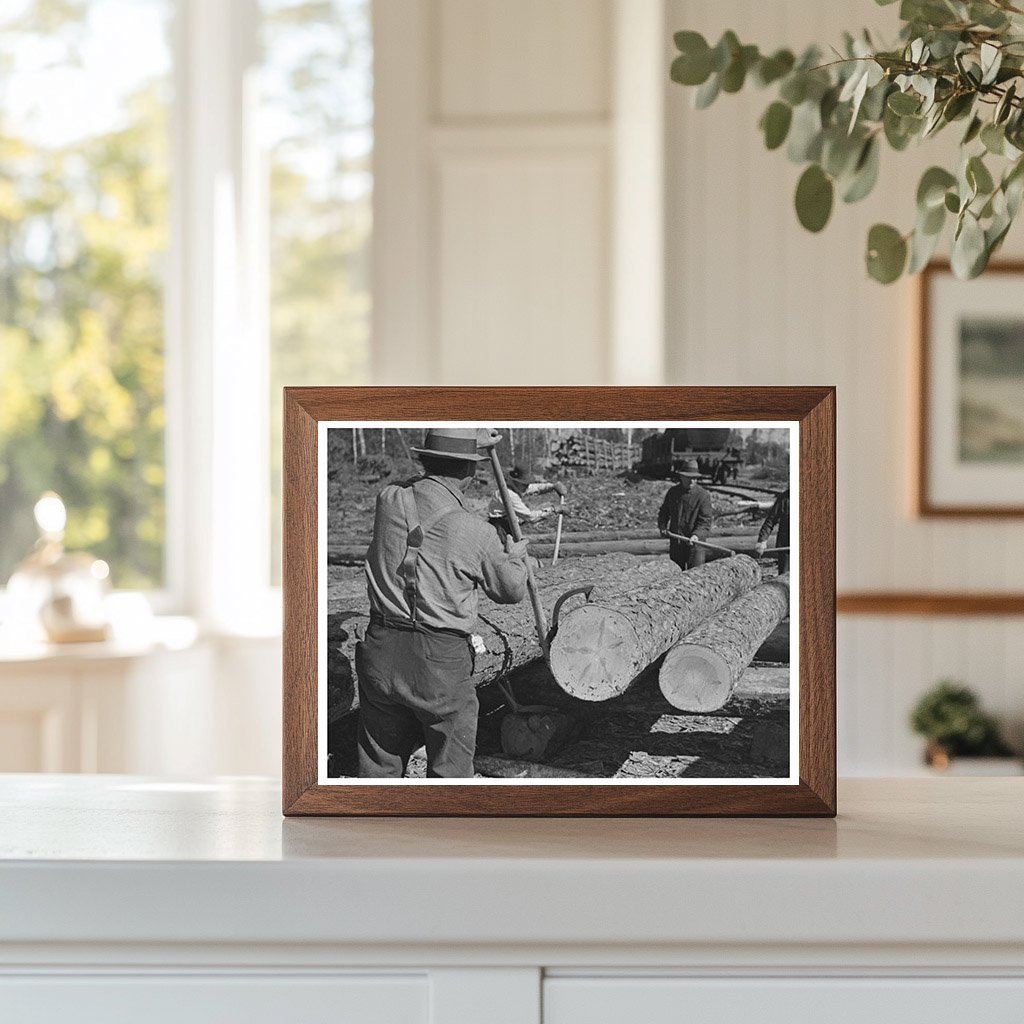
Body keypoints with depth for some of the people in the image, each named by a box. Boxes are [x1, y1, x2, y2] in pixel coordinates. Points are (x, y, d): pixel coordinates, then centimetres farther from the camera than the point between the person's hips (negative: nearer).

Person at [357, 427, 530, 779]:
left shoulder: (389, 500, -1)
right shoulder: (476, 533, -11)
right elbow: (512, 590, 7)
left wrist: (470, 448, 33)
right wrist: (515, 554, 29)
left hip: (381, 647, 4)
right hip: (441, 660, -4)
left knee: (379, 764, 17)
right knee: (450, 768, 13)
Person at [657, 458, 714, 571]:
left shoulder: (703, 495, -9)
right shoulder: (673, 492, 6)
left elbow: (705, 522, -14)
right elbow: (663, 512, 21)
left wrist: (697, 535, -30)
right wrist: (662, 527, 5)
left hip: (695, 543, -5)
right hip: (675, 543, 5)